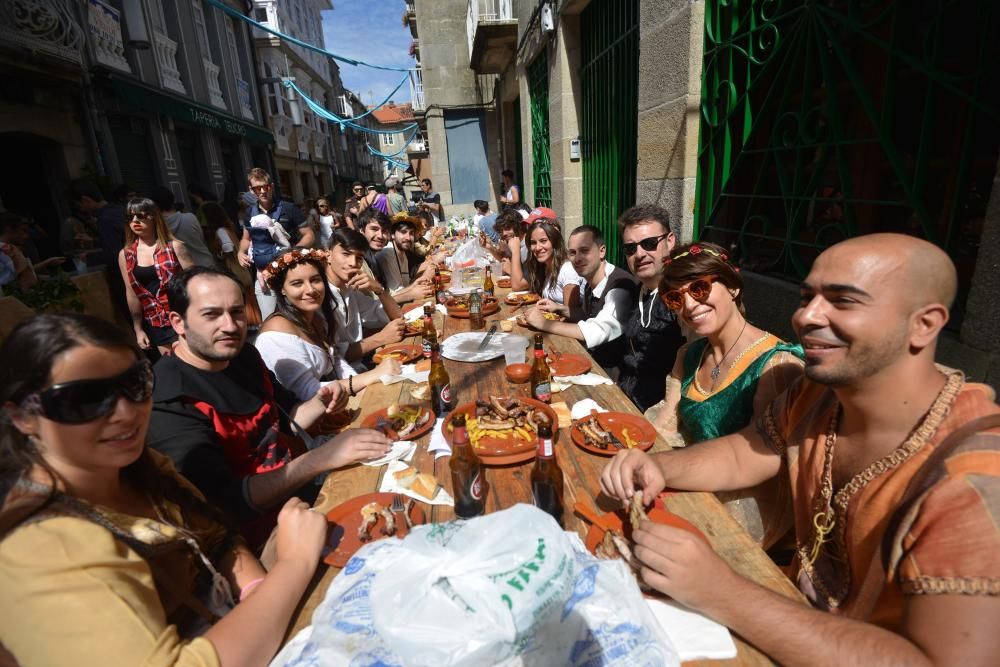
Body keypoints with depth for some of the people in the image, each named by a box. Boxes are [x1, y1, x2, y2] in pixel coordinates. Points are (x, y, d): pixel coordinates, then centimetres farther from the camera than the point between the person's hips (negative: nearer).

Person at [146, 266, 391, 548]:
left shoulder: (244, 355, 2)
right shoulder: (169, 405, -20)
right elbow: (227, 501, -27)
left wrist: (320, 403, -5)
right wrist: (321, 457, -34)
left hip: (303, 493, 7)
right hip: (257, 535, -7)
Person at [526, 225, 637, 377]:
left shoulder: (620, 285, -26)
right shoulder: (589, 281, 0)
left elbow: (595, 333, -32)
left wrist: (544, 323, -23)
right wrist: (560, 309, -2)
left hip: (613, 369, -7)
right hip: (593, 358, 7)